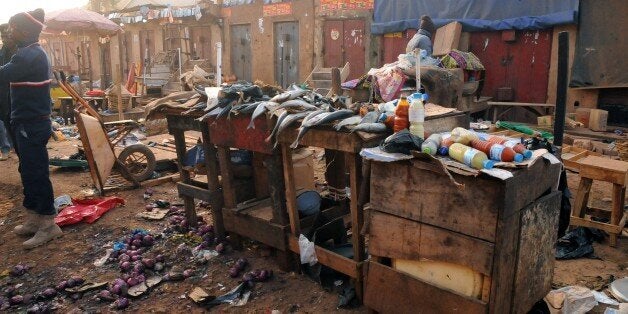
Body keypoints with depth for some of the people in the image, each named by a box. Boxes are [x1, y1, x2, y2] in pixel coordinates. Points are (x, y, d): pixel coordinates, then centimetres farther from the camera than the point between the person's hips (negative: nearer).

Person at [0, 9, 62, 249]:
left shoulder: (29, 55, -17)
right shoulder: (33, 53, 15)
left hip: (32, 125, -10)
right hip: (31, 122, 10)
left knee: (36, 173, -5)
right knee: (29, 172, 15)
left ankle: (48, 225, 3)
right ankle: (33, 219, 25)